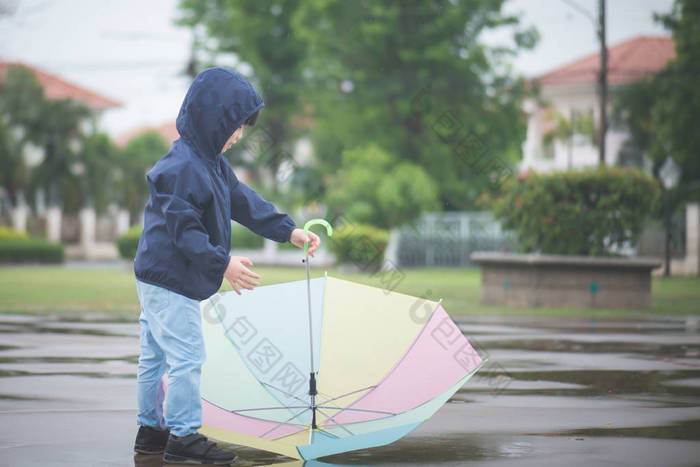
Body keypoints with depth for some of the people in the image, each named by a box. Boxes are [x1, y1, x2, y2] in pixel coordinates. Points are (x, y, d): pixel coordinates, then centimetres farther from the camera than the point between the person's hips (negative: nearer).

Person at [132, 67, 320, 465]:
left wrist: (288, 230, 4)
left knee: (155, 356, 17)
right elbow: (184, 229, -25)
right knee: (187, 355, -7)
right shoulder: (181, 167, -22)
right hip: (170, 282, -11)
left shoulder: (213, 163, 10)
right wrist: (223, 263, -26)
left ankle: (151, 429, 27)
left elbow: (245, 201, 12)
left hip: (158, 278, 11)